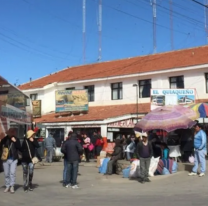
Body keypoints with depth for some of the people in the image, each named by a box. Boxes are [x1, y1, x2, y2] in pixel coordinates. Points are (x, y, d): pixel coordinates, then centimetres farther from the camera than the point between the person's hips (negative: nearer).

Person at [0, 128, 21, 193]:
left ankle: (12, 187, -6)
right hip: (5, 159, 2)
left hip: (13, 159, -2)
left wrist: (15, 141, -16)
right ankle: (7, 186, 19)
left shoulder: (16, 139, 0)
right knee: (6, 174, 8)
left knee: (12, 173, -10)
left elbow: (19, 148, -7)